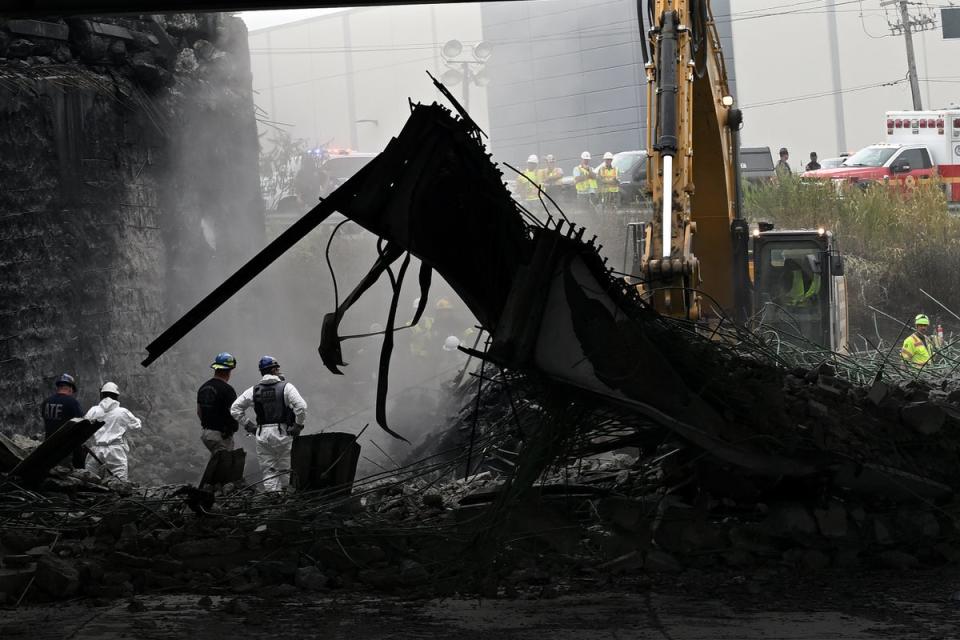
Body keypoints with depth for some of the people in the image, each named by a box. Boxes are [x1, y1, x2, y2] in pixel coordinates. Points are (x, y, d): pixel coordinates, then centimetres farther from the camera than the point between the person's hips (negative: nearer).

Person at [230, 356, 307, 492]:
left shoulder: (254, 390, 7)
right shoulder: (286, 387, -4)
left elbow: (235, 409, 7)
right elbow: (301, 406, -16)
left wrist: (249, 425, 11)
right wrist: (297, 426, -4)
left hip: (262, 435, 3)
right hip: (282, 433, -3)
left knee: (268, 472, 6)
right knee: (284, 472, 7)